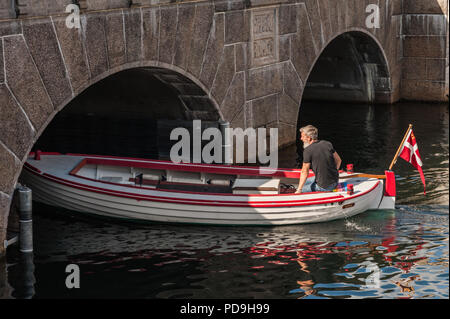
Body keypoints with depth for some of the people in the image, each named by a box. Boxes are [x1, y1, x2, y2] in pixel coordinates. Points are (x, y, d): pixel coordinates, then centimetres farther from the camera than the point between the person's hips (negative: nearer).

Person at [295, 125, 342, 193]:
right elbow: (338, 160, 13)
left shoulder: (308, 151, -16)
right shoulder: (328, 144, 1)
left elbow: (305, 173, -13)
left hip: (323, 187, -7)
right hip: (335, 182, 7)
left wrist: (299, 190, -4)